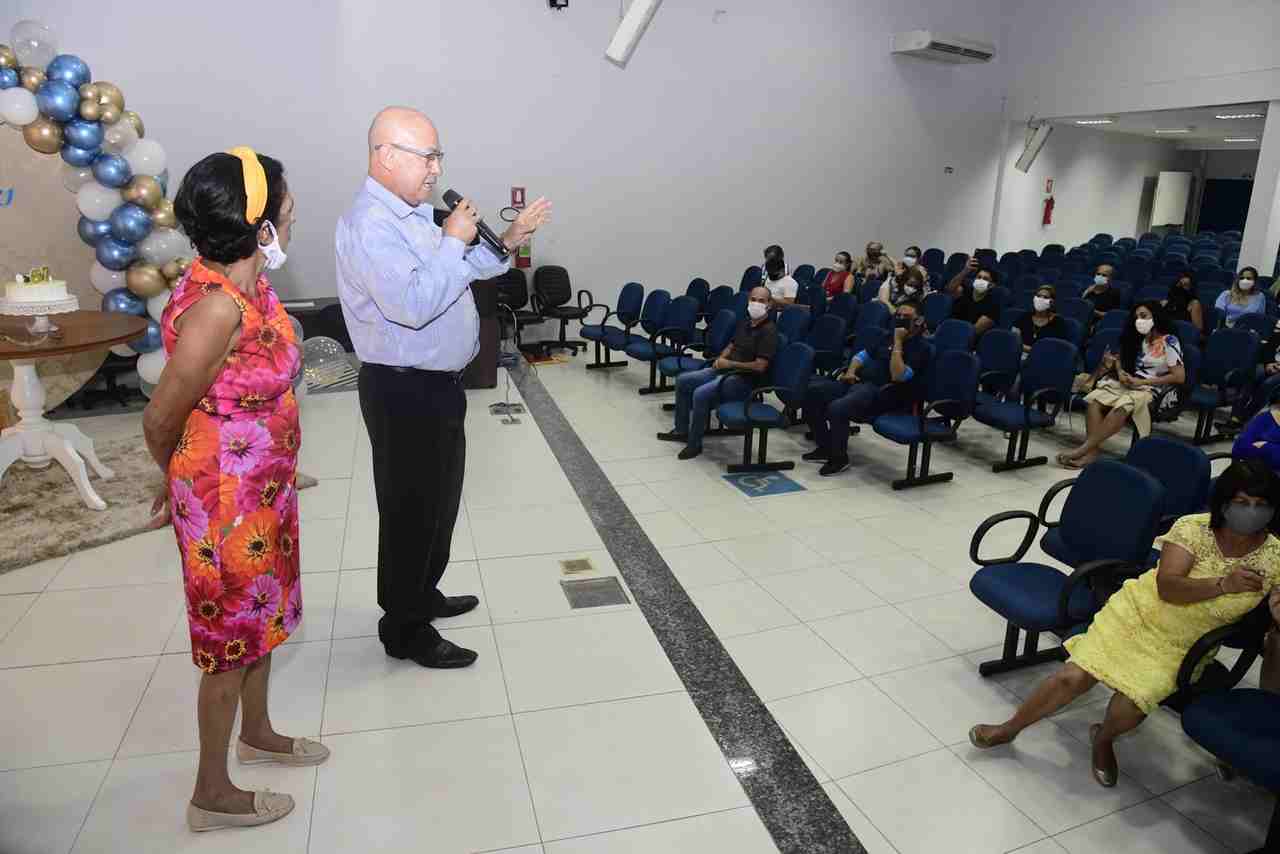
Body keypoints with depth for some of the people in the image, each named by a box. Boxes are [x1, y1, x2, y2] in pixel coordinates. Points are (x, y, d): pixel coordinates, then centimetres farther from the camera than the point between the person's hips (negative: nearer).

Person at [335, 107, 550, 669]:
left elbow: (458, 274, 20)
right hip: (404, 393, -10)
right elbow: (412, 305, -30)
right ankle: (404, 629, 21)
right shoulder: (369, 224, -19)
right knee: (412, 508, 3)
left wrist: (505, 243, 8)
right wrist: (453, 241, -20)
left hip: (437, 385, 10)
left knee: (439, 499, 21)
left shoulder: (410, 214, 12)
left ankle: (421, 594, 40)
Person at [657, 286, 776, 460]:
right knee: (682, 380, 6)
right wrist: (720, 358, 2)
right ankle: (681, 430, 16)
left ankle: (694, 444, -13)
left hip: (743, 380, -9)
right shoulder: (745, 323, 11)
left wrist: (729, 364, -14)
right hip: (725, 370, 9)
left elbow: (759, 366, -21)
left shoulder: (769, 331, -15)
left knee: (701, 394, -29)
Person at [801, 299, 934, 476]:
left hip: (883, 393, -9)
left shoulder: (922, 347, -5)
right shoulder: (889, 337, 21)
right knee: (812, 391, -7)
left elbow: (898, 376, -19)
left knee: (837, 408, -33)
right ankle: (825, 446, 4)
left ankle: (839, 457, -9)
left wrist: (898, 343, -16)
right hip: (859, 382, 9)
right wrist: (850, 371, 6)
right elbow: (863, 355, 26)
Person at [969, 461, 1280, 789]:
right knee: (1073, 677, -8)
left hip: (1180, 648, 1)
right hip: (1136, 613, -1)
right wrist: (1223, 584, -34)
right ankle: (1010, 728, 15)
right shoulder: (1193, 528, -13)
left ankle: (1104, 739, 15)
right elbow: (1167, 587, -21)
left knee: (1131, 705, -23)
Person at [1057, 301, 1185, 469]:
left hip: (1156, 390, -6)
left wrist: (1142, 382, -15)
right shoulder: (1138, 340, 17)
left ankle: (1083, 449, -43)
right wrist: (1122, 374, -4)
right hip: (1131, 385, 6)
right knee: (1095, 399, -26)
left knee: (1122, 406, -38)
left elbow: (1179, 377, -10)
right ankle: (1093, 449, -40)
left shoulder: (1169, 342, -3)